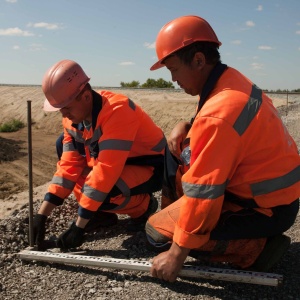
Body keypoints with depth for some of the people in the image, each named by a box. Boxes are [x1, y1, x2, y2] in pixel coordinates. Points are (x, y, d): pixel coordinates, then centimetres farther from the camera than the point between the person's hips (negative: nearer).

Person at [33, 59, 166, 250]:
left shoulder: (117, 111, -32)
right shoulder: (74, 117, -7)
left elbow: (106, 172, -35)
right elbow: (69, 165, -6)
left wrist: (78, 227, -32)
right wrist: (42, 214, -11)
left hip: (149, 167, -8)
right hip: (117, 164, 8)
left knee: (102, 193, -34)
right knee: (63, 145, -1)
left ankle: (144, 206, 1)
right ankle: (102, 214, 2)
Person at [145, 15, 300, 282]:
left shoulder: (218, 113, -29)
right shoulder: (233, 80, 0)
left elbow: (202, 194, -28)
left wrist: (176, 255, -19)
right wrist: (188, 126, -1)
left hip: (265, 209, -9)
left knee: (158, 232, -7)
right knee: (177, 150, 11)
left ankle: (257, 249, -4)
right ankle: (176, 216, 19)